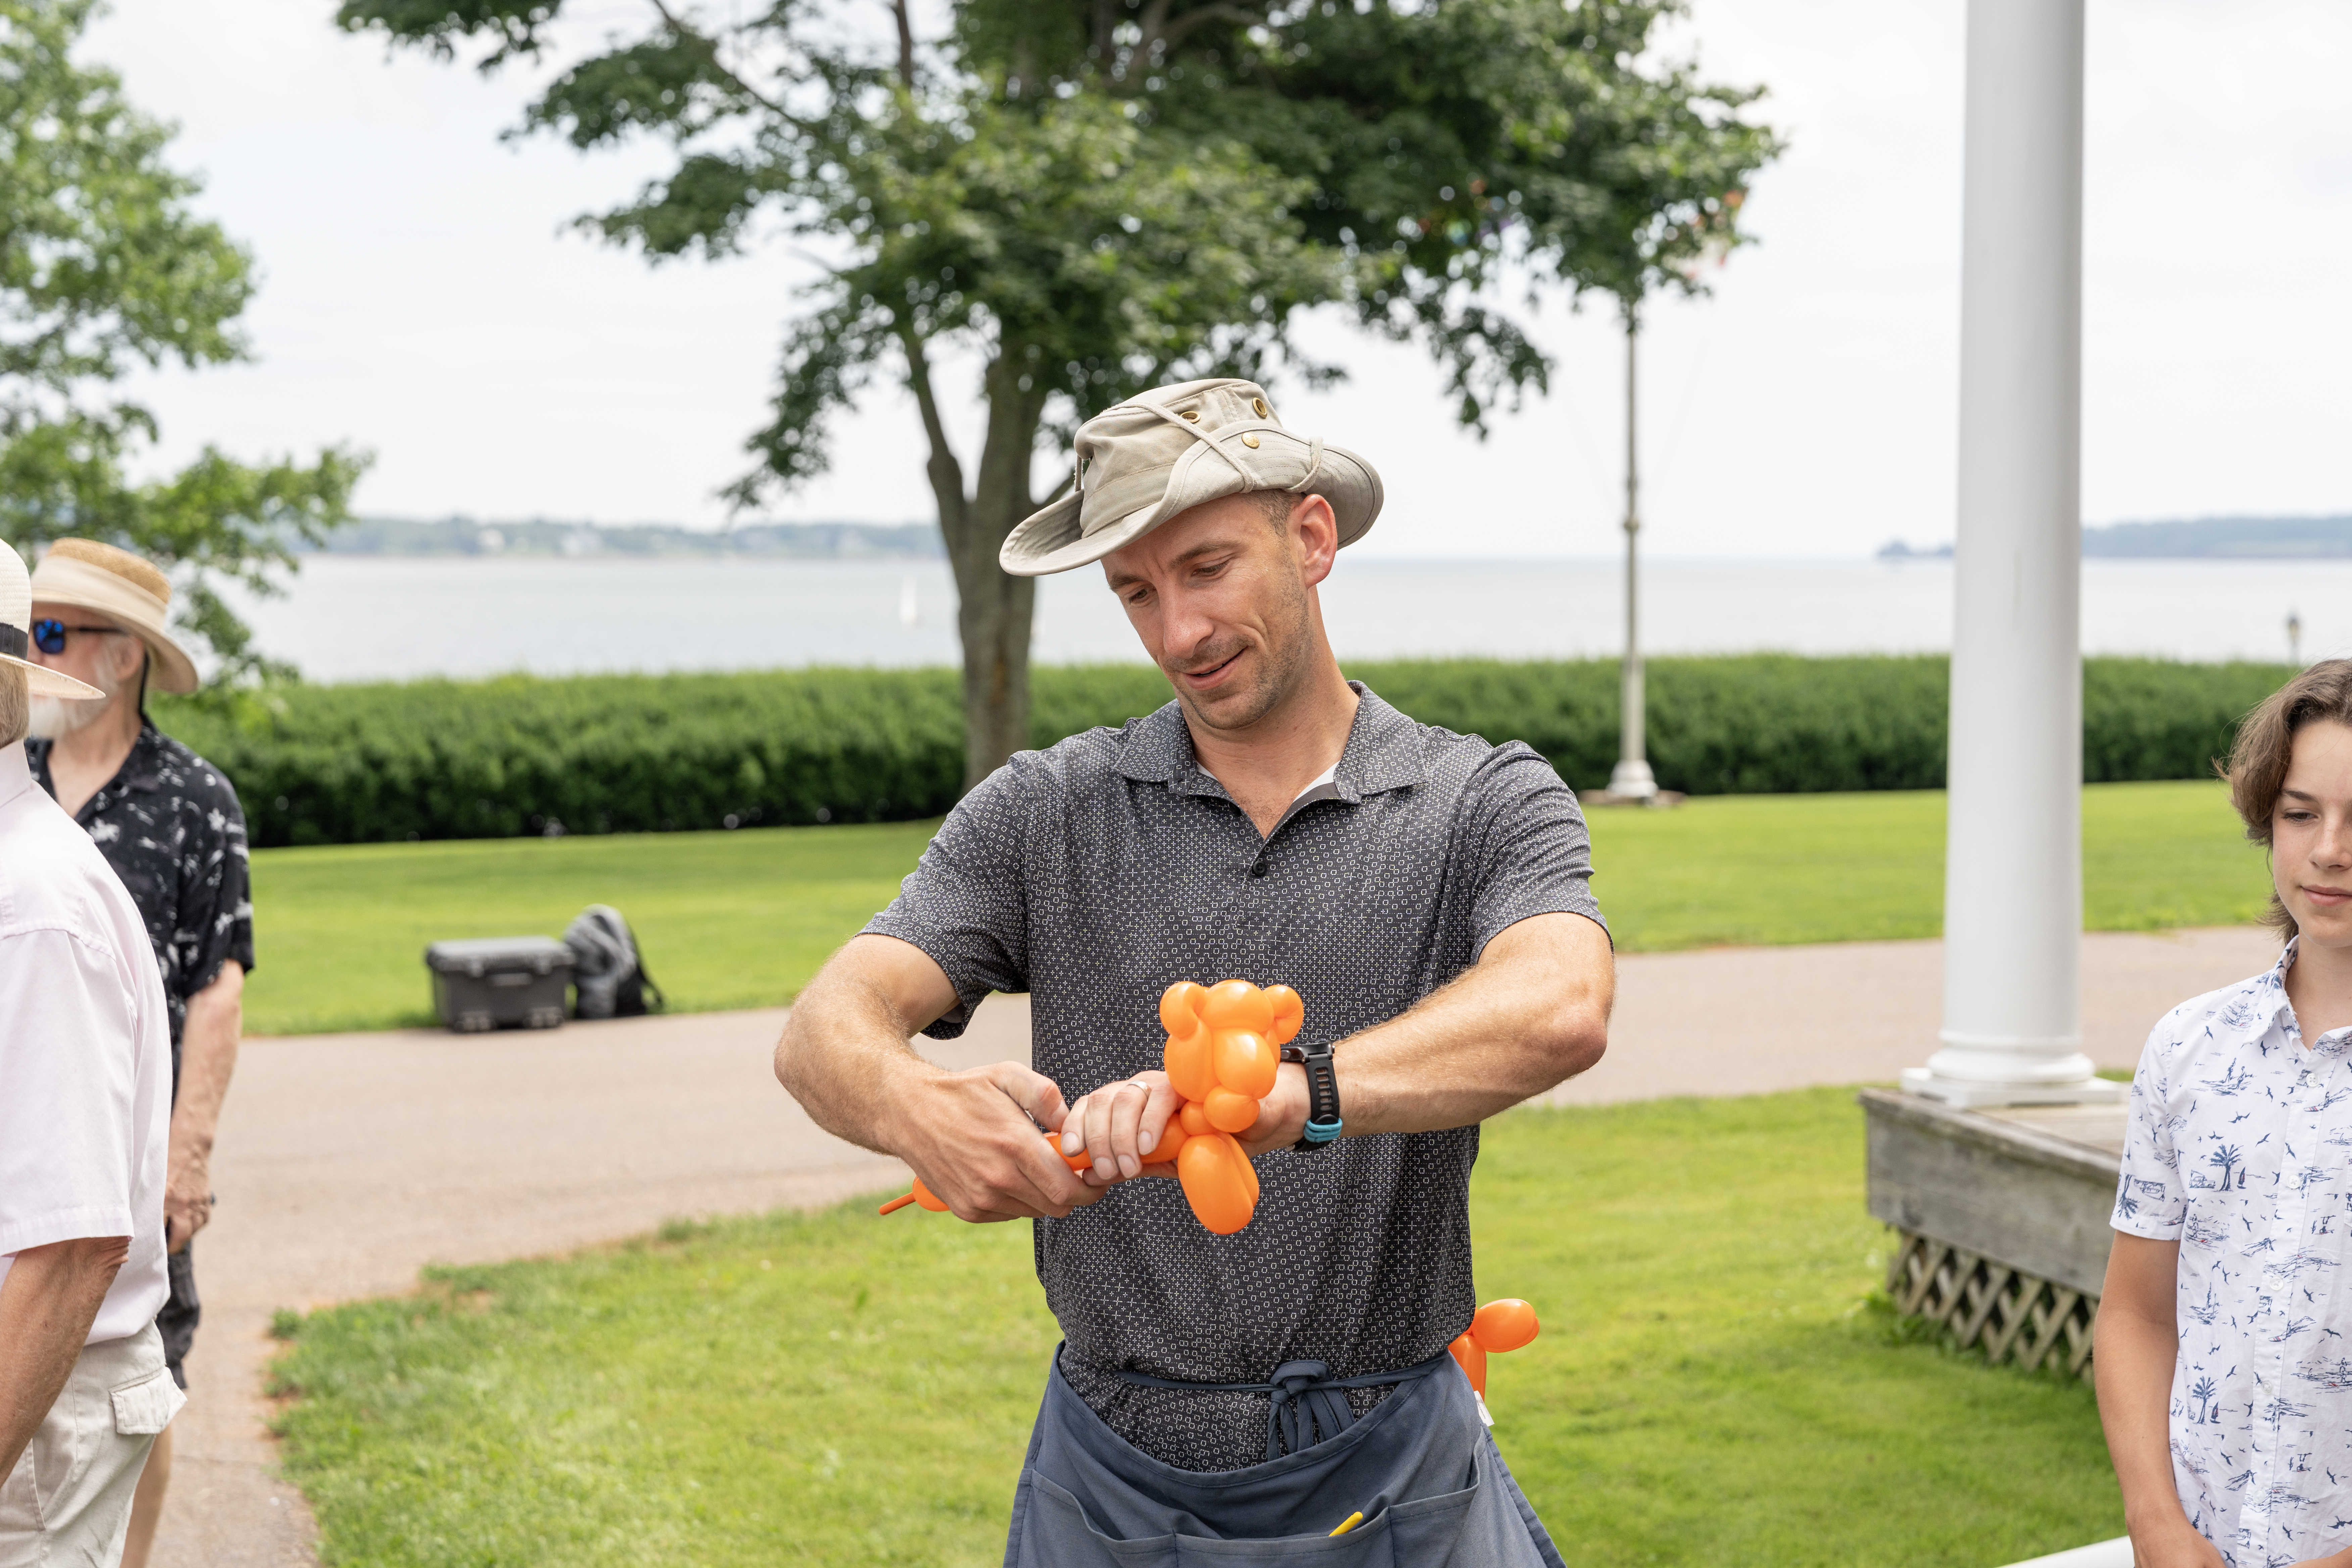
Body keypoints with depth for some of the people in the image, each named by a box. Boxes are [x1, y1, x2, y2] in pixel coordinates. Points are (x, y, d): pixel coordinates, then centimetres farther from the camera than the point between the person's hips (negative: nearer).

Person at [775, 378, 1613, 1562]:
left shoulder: (1488, 805, -5)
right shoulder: (1042, 815, 0)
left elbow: (1559, 1010, -25)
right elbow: (827, 1028, -11)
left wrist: (1295, 1090, -43)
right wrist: (922, 1111, -35)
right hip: (1116, 1472, 2)